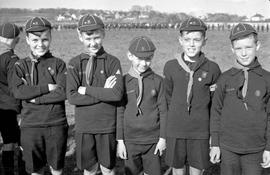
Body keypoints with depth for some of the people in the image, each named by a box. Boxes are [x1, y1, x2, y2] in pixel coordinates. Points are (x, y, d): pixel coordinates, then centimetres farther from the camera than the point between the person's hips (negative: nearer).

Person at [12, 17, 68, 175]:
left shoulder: (58, 64, 1)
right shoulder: (21, 66, 3)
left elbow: (64, 92, -12)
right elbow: (18, 92, -13)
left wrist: (36, 99, -13)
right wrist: (48, 87, -15)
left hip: (57, 125, -1)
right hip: (30, 126, 1)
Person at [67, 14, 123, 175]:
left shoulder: (113, 62, -4)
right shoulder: (75, 64, 0)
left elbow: (117, 94, -18)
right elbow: (72, 97, -10)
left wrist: (86, 90, -14)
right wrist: (103, 93, -15)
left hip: (107, 125, -1)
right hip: (83, 126, 1)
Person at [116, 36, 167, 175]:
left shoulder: (157, 81, -2)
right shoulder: (124, 82, -2)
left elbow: (163, 110, 1)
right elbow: (119, 112, 1)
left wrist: (163, 138, -1)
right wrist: (120, 140, -1)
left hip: (153, 140, 0)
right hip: (130, 141, 0)